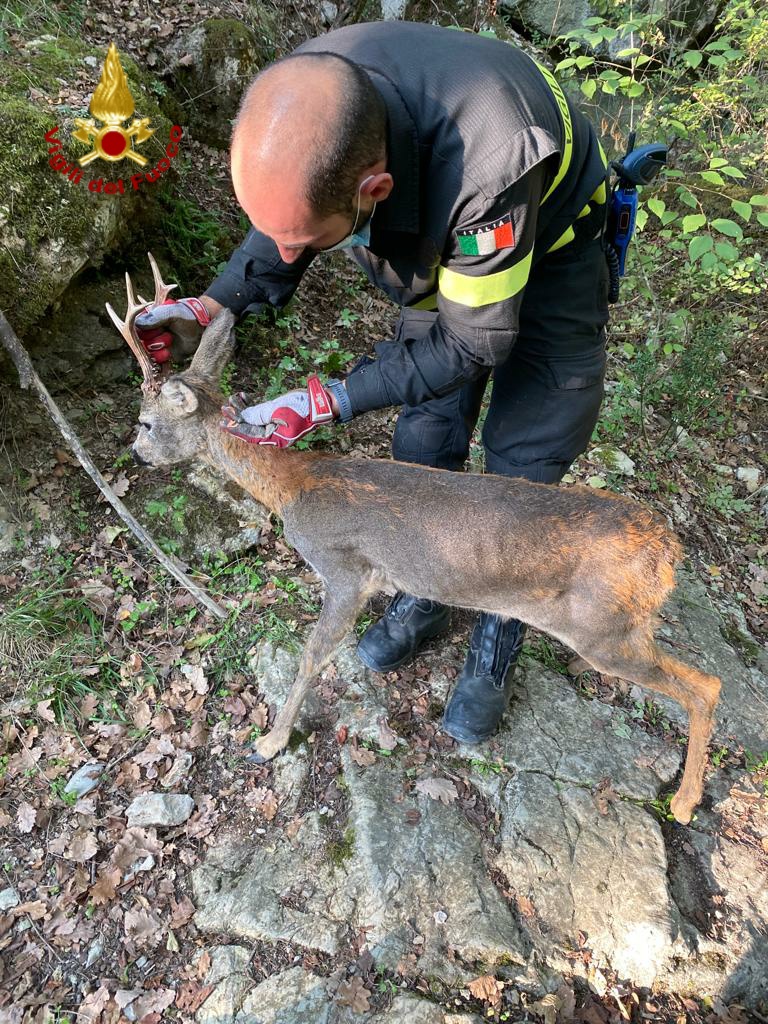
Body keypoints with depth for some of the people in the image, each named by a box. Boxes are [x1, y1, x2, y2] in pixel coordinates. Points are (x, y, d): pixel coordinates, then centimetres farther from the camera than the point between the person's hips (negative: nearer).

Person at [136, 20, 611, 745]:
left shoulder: (491, 163, -45)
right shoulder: (303, 108, -26)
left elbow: (471, 345, -30)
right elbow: (282, 226, -5)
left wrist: (328, 403, -31)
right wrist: (213, 305, -20)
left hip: (547, 246, -4)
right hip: (444, 247, 5)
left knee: (521, 465, -4)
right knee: (425, 439, 5)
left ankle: (497, 640, 20)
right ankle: (423, 596, 29)